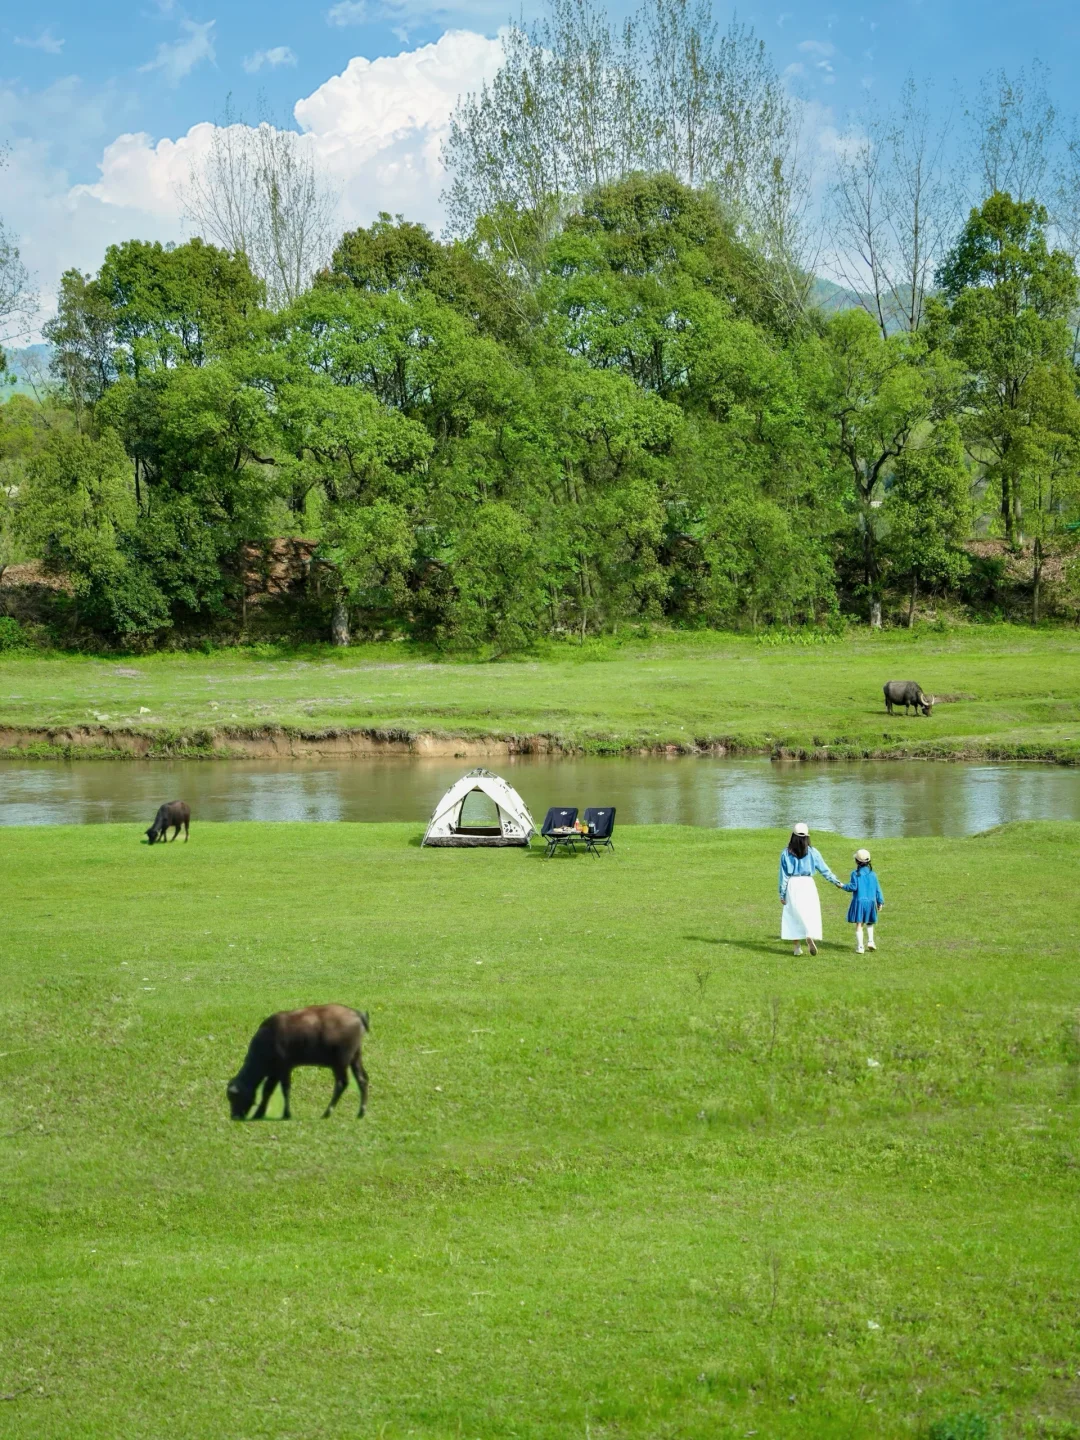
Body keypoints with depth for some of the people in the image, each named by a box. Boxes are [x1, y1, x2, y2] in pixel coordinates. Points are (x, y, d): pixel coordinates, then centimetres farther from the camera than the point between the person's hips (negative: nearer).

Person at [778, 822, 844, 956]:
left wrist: (782, 893, 5)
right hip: (807, 884, 0)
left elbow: (784, 875, 0)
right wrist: (837, 882, 16)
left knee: (794, 915, 7)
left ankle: (797, 947, 7)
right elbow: (824, 869, 5)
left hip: (792, 885, 0)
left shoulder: (786, 853, -1)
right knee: (811, 913, 4)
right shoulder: (812, 852, -1)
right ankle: (810, 936, -23)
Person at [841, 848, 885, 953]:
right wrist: (880, 901, 14)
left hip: (859, 901, -3)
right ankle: (870, 941, 8)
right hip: (871, 901, 3)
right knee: (869, 923, 22)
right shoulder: (872, 874, 5)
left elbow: (853, 887, -12)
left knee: (859, 925, 0)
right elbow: (877, 889, 8)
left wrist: (843, 886, 5)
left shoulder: (855, 873, -7)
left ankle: (860, 947, -4)